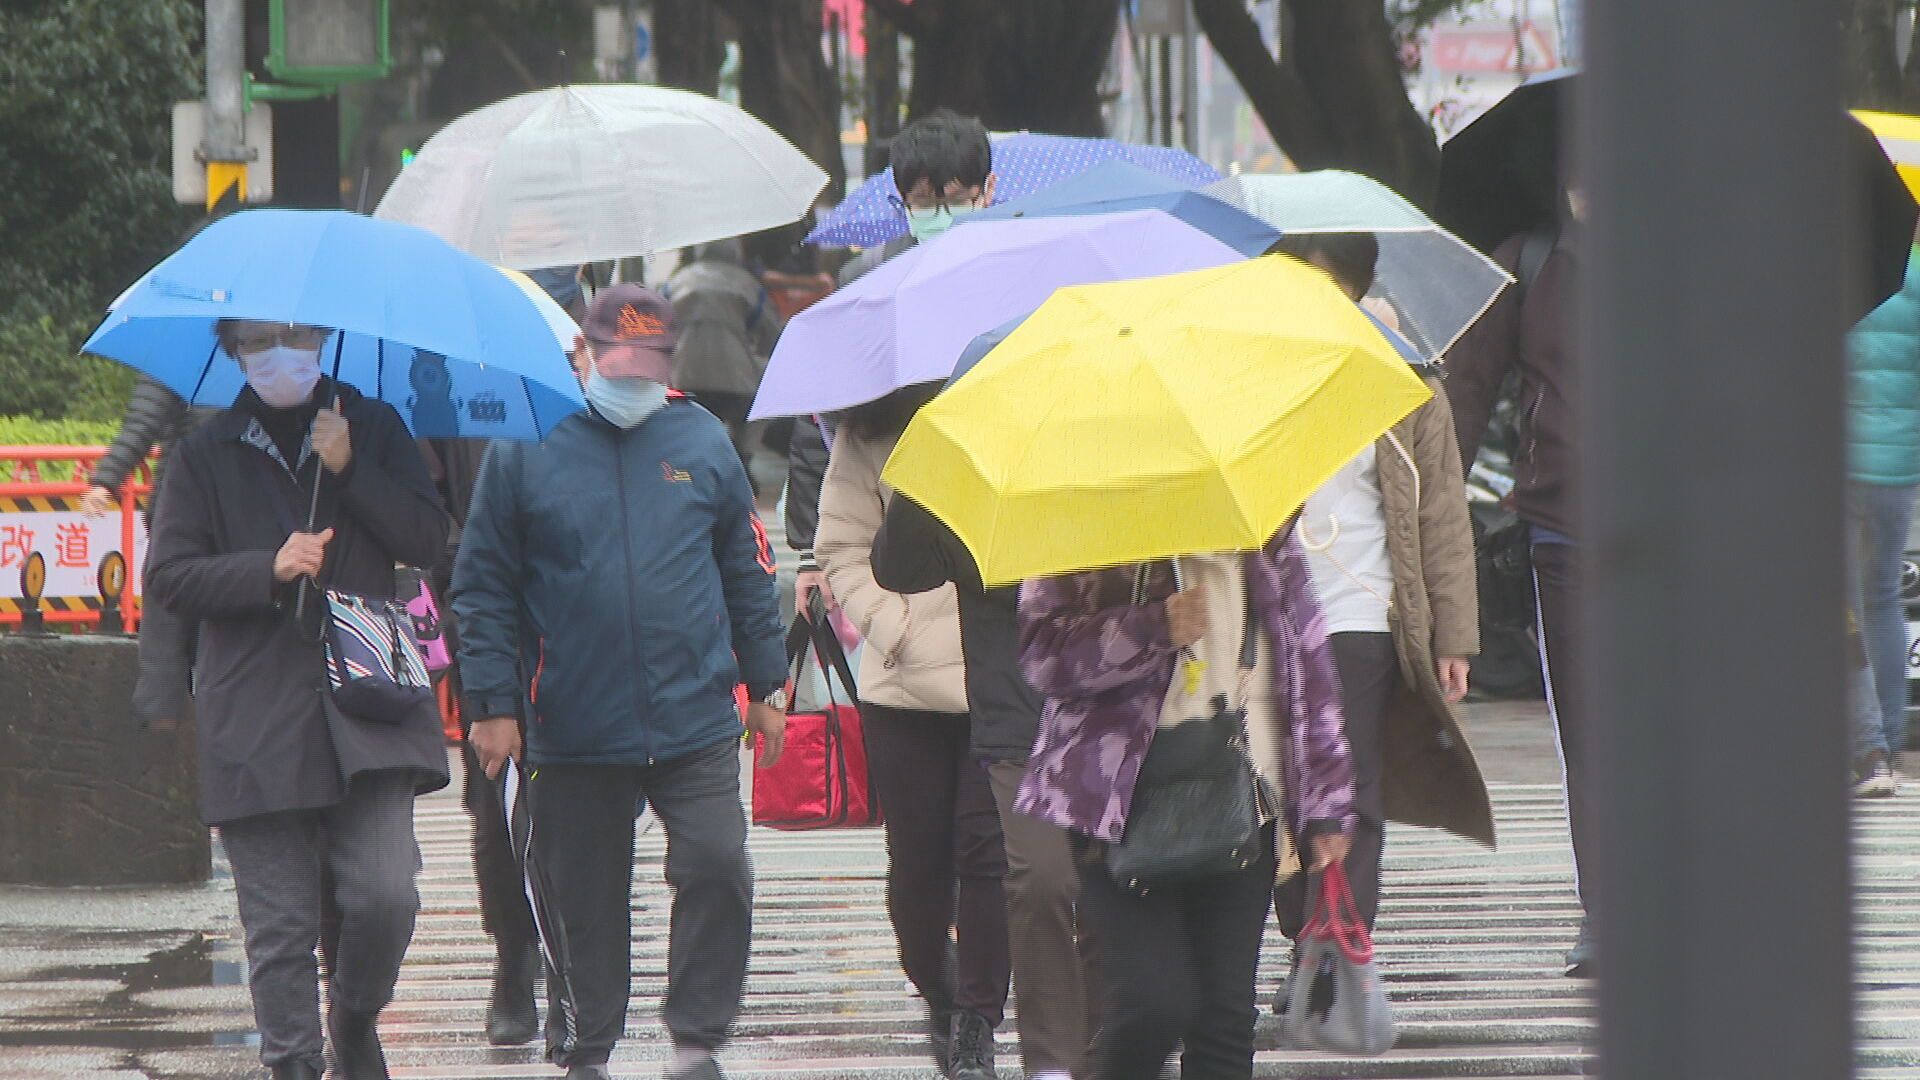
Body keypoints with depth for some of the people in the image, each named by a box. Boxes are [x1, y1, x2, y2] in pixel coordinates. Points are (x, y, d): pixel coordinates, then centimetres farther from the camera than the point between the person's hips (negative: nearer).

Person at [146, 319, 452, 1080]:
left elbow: (429, 541, 4)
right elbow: (168, 576, 3)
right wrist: (270, 570, -11)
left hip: (367, 711, 0)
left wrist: (350, 471, -8)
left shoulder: (374, 430, 12)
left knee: (384, 895, -11)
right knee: (280, 924, -2)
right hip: (258, 724, 0)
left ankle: (355, 1018, 15)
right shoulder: (207, 455, 9)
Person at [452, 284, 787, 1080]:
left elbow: (747, 569, 16)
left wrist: (766, 684, 16)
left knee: (716, 867, -10)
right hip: (573, 730, -1)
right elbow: (483, 587, 2)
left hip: (695, 719, 1)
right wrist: (492, 703, -3)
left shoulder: (702, 441, 9)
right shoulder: (526, 448, 1)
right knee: (584, 897, 6)